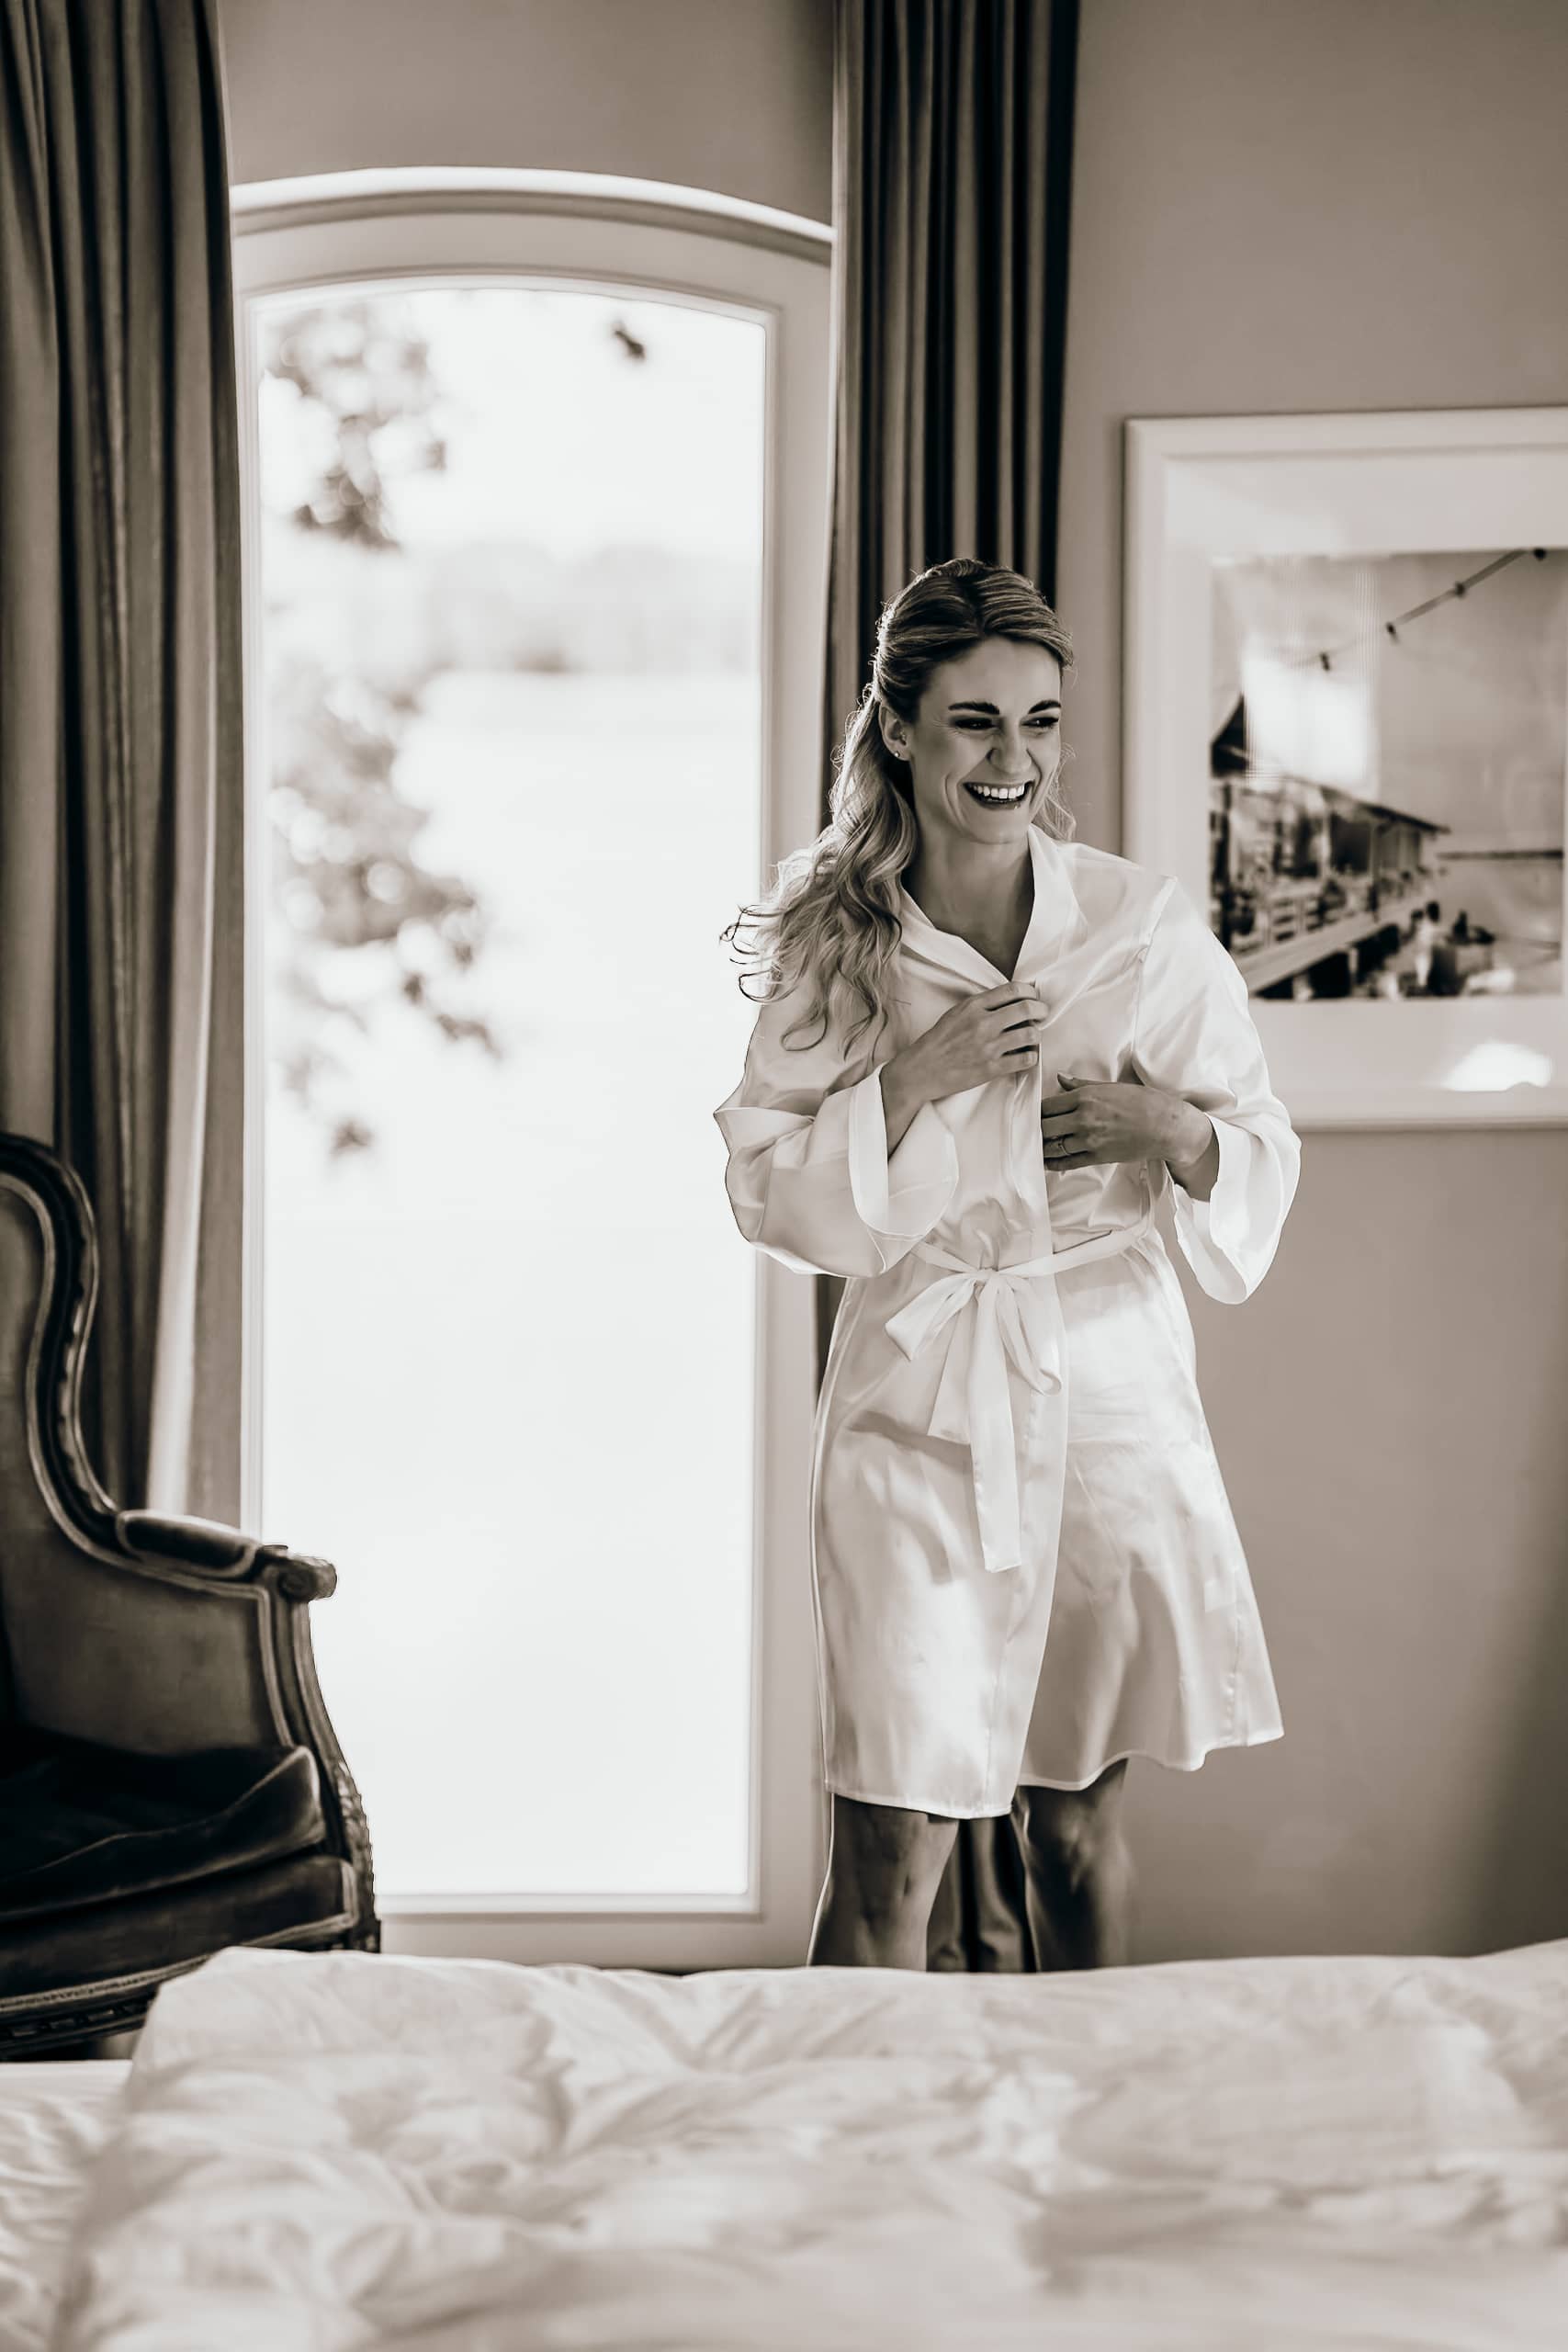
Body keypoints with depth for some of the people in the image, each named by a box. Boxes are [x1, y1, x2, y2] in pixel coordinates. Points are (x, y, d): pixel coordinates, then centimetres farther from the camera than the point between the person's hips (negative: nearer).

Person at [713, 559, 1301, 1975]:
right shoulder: (834, 943, -1)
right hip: (918, 1406, -1)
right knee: (890, 1854, -5)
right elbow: (774, 1204, -2)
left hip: (1110, 1395, 1)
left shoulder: (1144, 926, -1)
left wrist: (1175, 1132, -16)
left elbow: (1266, 1159, 5)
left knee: (1076, 1817, 16)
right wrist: (914, 1083, -15)